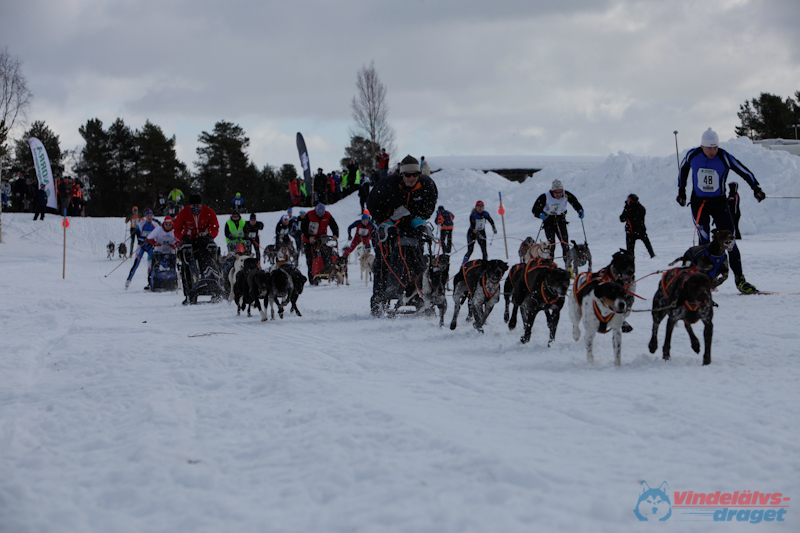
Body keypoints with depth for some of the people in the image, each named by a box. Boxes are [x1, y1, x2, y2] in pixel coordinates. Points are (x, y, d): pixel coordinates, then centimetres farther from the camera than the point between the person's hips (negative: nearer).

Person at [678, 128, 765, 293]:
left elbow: (745, 172, -9)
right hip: (699, 203, 1)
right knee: (704, 242, -9)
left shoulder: (725, 158, -15)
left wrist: (756, 188, -22)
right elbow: (683, 168, 13)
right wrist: (681, 190, 15)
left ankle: (739, 279, 2)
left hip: (719, 203, 0)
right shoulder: (692, 155, -9)